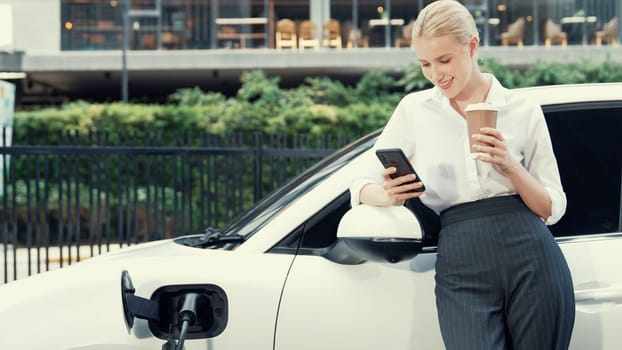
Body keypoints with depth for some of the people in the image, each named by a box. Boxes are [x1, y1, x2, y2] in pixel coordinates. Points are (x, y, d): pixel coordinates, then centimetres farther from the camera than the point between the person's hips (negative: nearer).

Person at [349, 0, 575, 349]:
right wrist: (390, 196, -13)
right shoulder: (414, 110, 10)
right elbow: (362, 187, 10)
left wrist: (510, 166, -9)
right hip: (460, 266, 0)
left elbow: (553, 209, 9)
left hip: (531, 258, 0)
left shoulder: (523, 110, 7)